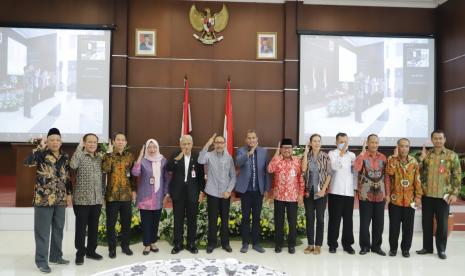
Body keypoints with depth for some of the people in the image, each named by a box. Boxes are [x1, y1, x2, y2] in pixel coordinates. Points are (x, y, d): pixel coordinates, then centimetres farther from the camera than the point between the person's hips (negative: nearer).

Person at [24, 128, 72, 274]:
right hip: (44, 198, -5)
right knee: (43, 231, 1)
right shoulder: (42, 154, -6)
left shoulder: (65, 157, 9)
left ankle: (56, 256, 28)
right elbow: (27, 162, -26)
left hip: (60, 199, 5)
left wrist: (69, 193, 12)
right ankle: (42, 261, 11)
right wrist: (40, 147, -21)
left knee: (58, 229, 14)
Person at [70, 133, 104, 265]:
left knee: (94, 227, 12)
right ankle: (80, 253, 16)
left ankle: (91, 250, 25)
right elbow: (73, 165, -29)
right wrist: (79, 147, -22)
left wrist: (102, 194, 12)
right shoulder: (80, 156, -5)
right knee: (81, 227, 3)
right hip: (82, 199, -5)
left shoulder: (99, 158, 11)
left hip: (97, 199, 5)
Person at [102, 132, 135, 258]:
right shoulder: (108, 155, -1)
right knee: (111, 223, 5)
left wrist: (133, 189, 5)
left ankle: (125, 246, 25)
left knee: (126, 222, 10)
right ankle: (112, 248, 18)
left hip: (126, 194, 2)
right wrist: (110, 153, -19)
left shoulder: (130, 156, 7)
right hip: (112, 194, -2)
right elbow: (105, 169, -22)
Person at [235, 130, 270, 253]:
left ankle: (256, 243, 19)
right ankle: (245, 243, 16)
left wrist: (267, 188, 3)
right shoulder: (241, 151, -2)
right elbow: (238, 163, -23)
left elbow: (266, 170, 6)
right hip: (245, 189, -2)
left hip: (259, 190, 2)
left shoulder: (263, 151, 5)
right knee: (245, 217, 5)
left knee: (256, 218, 9)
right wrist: (249, 153, -36)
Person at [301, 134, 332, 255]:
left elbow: (329, 174, -3)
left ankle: (318, 245, 13)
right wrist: (306, 152, -13)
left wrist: (323, 189, -12)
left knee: (320, 218, 4)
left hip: (320, 191, -2)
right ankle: (310, 244, 16)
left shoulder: (325, 157, -1)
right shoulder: (307, 156, 3)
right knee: (309, 218, 6)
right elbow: (303, 169, -15)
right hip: (308, 191, 2)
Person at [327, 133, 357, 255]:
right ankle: (332, 244, 10)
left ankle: (347, 244, 18)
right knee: (334, 219, 1)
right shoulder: (332, 153, 2)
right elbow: (334, 166, -16)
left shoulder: (352, 155, 14)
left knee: (348, 219, 8)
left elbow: (355, 172, 16)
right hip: (335, 191, -3)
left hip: (349, 192, 4)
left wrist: (355, 187, 10)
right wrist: (341, 154, -16)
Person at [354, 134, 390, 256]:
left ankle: (376, 246, 22)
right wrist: (363, 152, -21)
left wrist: (387, 193, 6)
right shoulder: (362, 156, -3)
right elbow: (357, 168, -24)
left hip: (380, 195, 3)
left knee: (379, 222, 9)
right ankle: (364, 246, 17)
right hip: (365, 195, -3)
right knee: (364, 222, 4)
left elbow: (386, 176, 9)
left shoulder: (383, 157, 8)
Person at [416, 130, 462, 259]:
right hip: (427, 195, 2)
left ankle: (441, 249, 20)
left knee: (442, 223, 6)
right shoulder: (426, 154, 5)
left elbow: (457, 175, -2)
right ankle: (427, 247, 23)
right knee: (426, 222, 9)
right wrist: (421, 159, -14)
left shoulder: (452, 155, -1)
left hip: (443, 195, -2)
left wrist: (454, 193, -9)